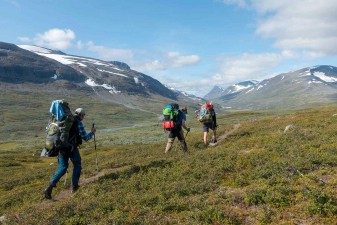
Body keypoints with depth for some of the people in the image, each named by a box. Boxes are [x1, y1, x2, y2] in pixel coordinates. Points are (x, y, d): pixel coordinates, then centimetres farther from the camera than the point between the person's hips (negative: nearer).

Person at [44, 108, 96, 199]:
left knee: (62, 168, 12)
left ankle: (51, 185, -8)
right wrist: (92, 132, 12)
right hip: (72, 148, -6)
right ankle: (74, 186, 18)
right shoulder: (78, 123, -6)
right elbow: (85, 138, -6)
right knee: (77, 166, 17)